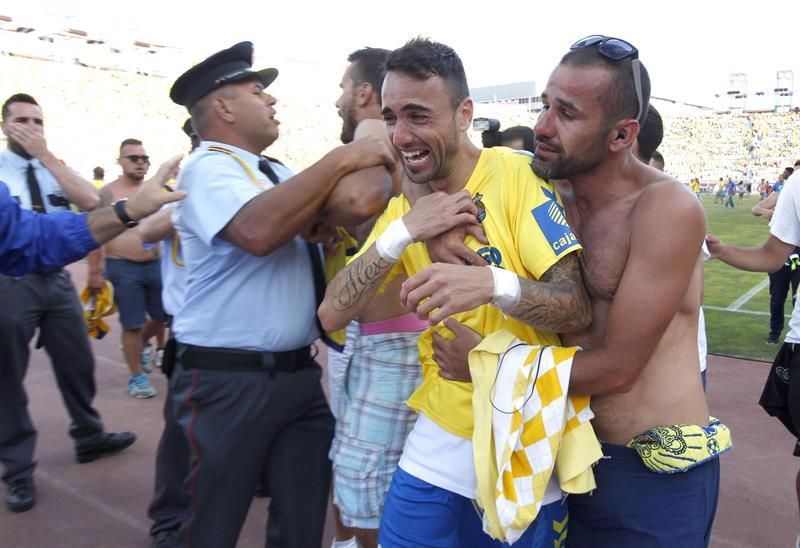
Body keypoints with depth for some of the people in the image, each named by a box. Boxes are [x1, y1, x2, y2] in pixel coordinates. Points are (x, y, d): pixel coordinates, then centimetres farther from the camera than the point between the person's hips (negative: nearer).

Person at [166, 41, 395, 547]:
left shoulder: (279, 174, 15)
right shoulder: (209, 167, -11)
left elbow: (352, 205, 5)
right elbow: (258, 230, -31)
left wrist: (375, 157, -9)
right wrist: (340, 159, -24)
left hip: (299, 374, 8)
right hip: (230, 382, -7)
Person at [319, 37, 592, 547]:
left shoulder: (518, 174, -14)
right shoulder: (403, 205, 1)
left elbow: (578, 309, -18)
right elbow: (333, 315, -7)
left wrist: (491, 282, -37)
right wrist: (403, 230, -19)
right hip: (439, 438, 4)